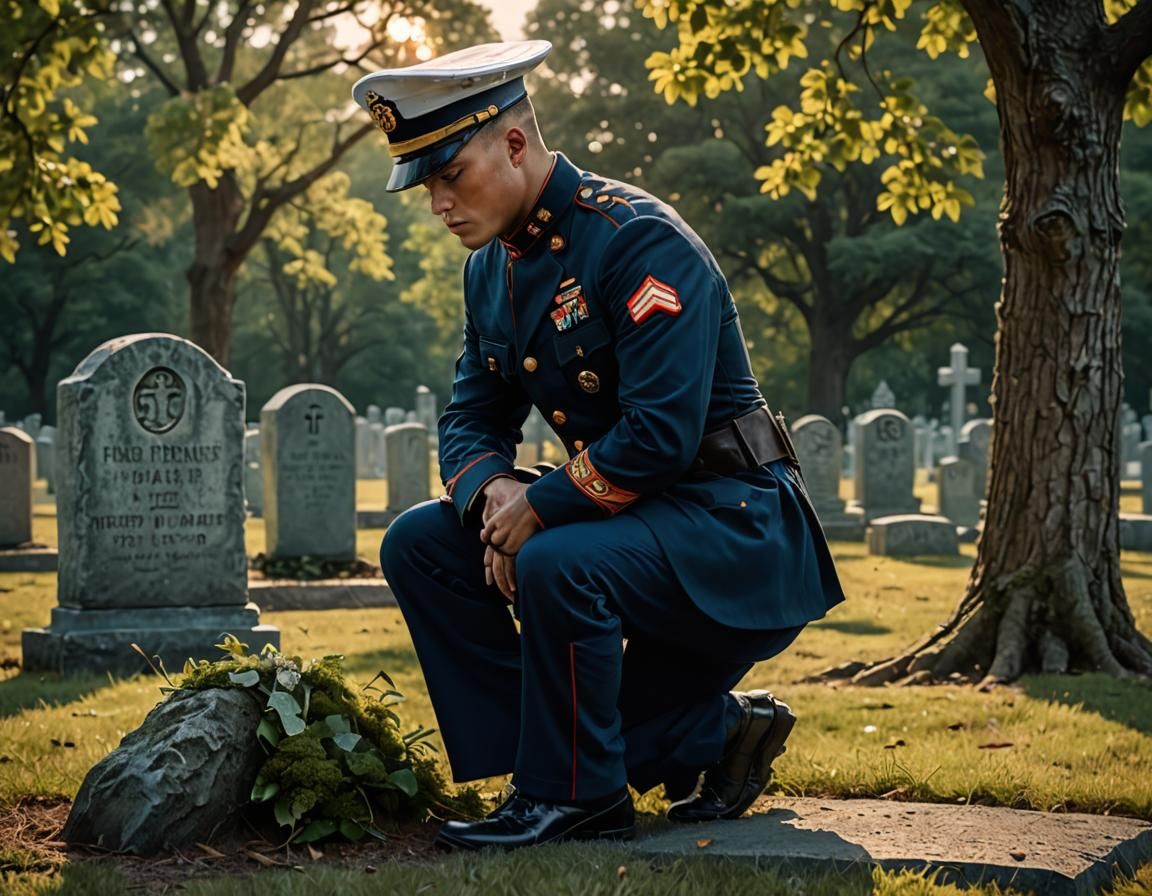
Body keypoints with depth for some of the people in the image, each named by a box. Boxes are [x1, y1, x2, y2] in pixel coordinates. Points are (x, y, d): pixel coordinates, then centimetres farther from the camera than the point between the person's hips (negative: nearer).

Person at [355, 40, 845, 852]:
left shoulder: (641, 242, -20)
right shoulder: (492, 265, 7)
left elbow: (660, 433, -28)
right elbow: (472, 418, 10)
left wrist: (540, 506, -20)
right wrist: (494, 493, -12)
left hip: (729, 519, -9)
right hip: (623, 513, 9)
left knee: (557, 565, -35)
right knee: (419, 543, 0)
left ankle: (576, 793, -8)